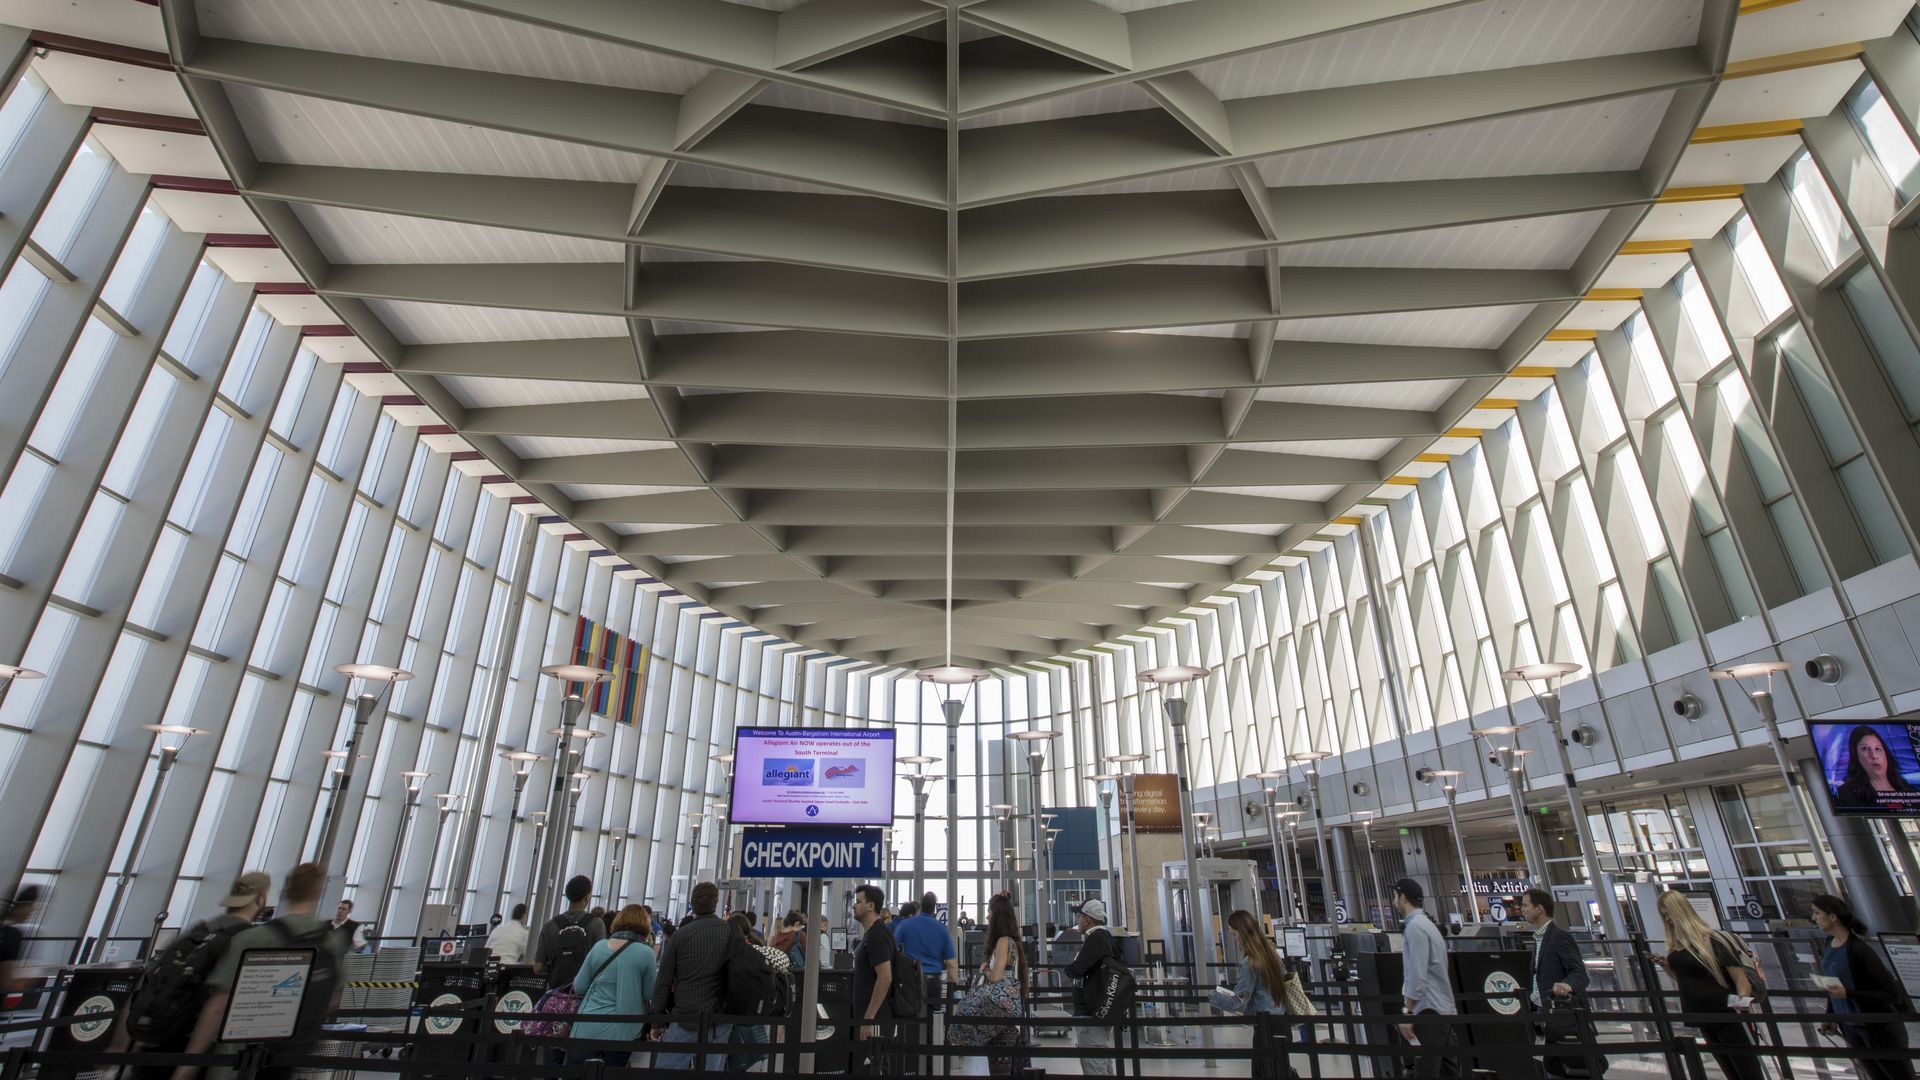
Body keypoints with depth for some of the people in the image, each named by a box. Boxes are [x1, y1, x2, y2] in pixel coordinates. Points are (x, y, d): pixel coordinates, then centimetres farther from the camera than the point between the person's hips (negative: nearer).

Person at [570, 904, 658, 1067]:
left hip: (588, 1029, 1)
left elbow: (578, 987, 4)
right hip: (621, 1034, -1)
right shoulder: (646, 953, -9)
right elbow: (650, 994, -1)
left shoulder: (599, 946, -2)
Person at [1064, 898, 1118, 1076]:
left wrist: (1069, 969, -2)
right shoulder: (1107, 937, 14)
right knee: (1105, 1066, 16)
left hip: (1091, 1011, -10)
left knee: (1093, 1068, -7)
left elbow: (1076, 969, -24)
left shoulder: (1095, 938, -17)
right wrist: (1074, 969, 6)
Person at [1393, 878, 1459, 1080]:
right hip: (1443, 1010, 10)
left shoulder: (1415, 926, -14)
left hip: (1428, 1012, -10)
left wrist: (1407, 1014, -15)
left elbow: (1416, 975, -19)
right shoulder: (1426, 923, 16)